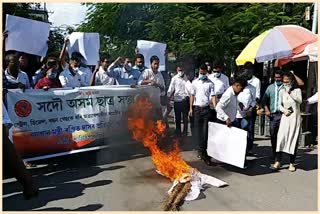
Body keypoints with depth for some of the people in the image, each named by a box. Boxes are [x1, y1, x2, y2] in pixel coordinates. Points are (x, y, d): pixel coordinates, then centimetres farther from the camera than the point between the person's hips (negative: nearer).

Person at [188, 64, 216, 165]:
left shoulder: (210, 83, 3)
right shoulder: (195, 82, 8)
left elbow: (213, 96, -3)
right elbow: (192, 95, 9)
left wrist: (215, 108, -15)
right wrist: (190, 108, 5)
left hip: (206, 108, -2)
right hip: (197, 108, 2)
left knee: (206, 129, -3)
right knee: (198, 129, 5)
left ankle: (203, 150, 5)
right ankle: (201, 150, 15)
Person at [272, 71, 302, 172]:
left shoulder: (297, 90, -3)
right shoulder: (282, 91, 4)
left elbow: (300, 101, -19)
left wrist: (290, 93, -22)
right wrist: (284, 110, -9)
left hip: (295, 118, -2)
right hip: (285, 117, 2)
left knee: (293, 140, 3)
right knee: (281, 138, -7)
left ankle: (291, 163, 12)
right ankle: (277, 162, -4)